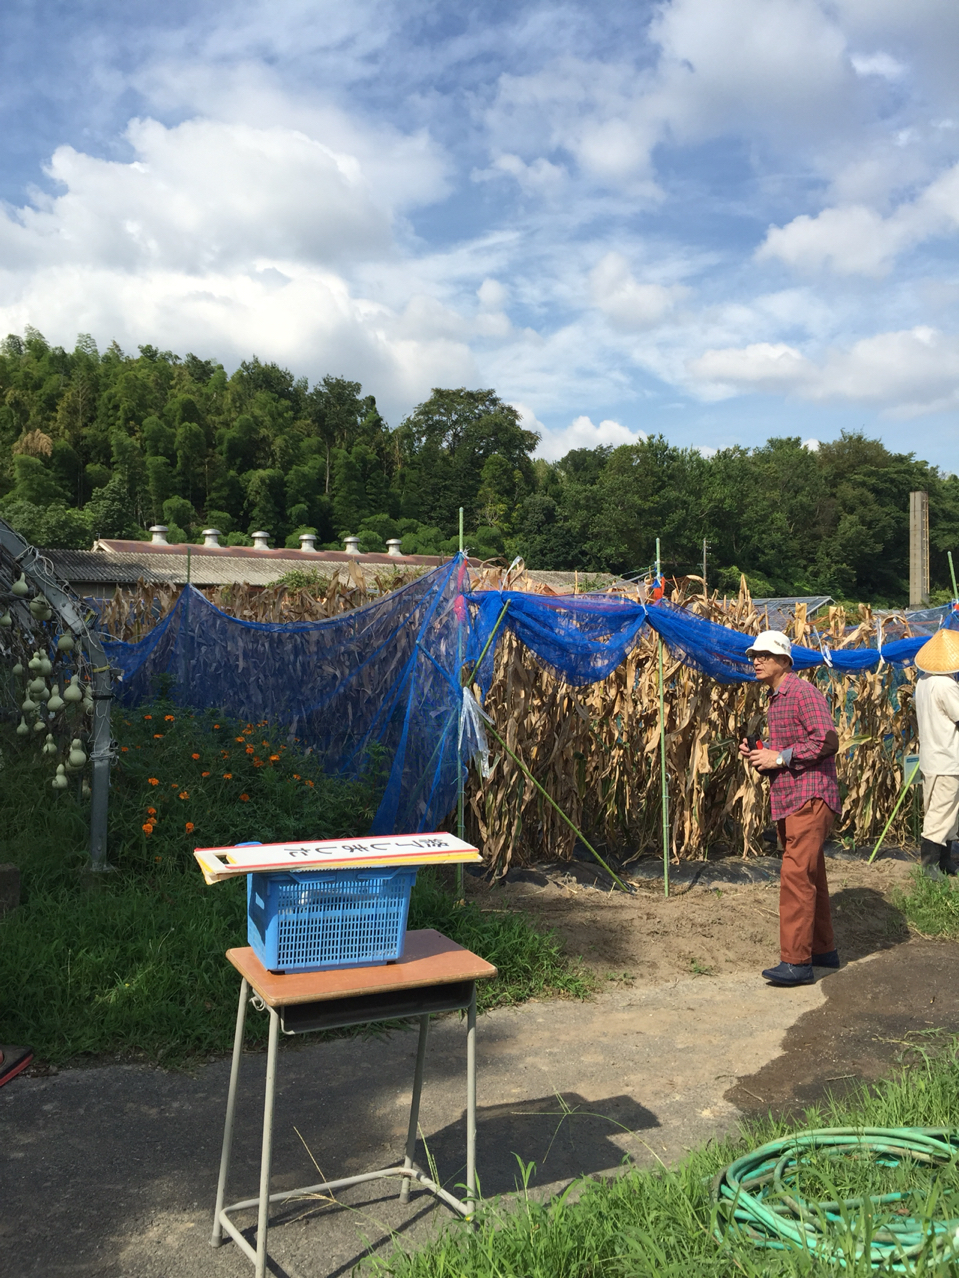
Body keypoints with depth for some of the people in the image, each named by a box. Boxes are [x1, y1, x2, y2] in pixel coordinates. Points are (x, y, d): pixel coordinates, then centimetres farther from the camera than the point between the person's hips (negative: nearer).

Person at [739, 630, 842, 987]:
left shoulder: (803, 693, -12)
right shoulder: (774, 700, 18)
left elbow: (828, 740, -21)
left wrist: (780, 757, -18)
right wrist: (757, 752, 9)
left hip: (810, 797, -10)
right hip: (787, 799, 10)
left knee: (796, 874, -13)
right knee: (811, 875, 16)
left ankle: (797, 961, -10)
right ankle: (823, 949, 27)